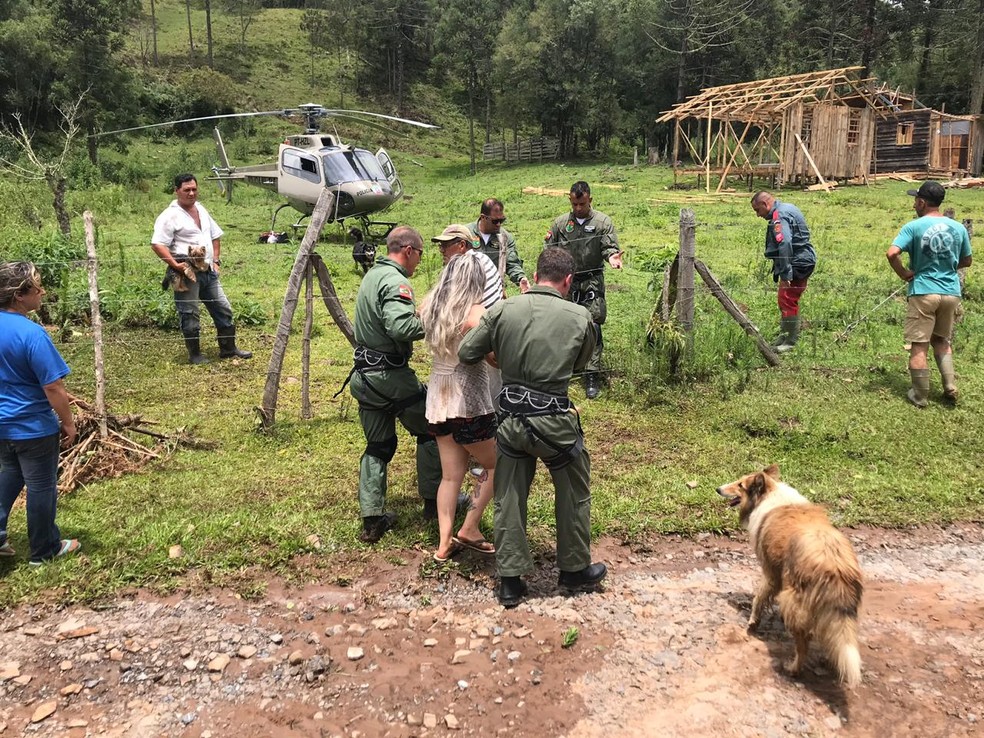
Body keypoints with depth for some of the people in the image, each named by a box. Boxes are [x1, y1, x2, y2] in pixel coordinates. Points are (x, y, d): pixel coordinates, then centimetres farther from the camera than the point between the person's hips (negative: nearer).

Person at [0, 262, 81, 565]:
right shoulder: (32, 334, -26)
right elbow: (53, 387, -23)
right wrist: (68, 422, -11)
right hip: (33, 427, -7)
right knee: (41, 487, 9)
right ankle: (45, 550, 24)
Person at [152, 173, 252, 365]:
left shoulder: (201, 210, 15)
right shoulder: (170, 216, -9)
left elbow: (215, 236, 26)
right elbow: (157, 244, -15)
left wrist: (216, 260, 15)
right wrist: (175, 265, -22)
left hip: (208, 271, 8)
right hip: (187, 273, -8)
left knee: (223, 309, 10)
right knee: (189, 315, 0)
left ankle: (228, 349, 21)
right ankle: (195, 354, 12)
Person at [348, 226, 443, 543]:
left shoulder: (372, 275, 14)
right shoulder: (396, 281, -17)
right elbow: (400, 327, -31)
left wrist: (419, 314, 11)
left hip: (365, 374, 9)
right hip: (391, 376, -9)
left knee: (378, 446, 14)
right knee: (431, 431, 11)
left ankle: (372, 519, 16)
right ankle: (433, 501, 21)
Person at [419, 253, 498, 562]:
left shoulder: (430, 305, 2)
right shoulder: (476, 313, -18)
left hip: (438, 400, 7)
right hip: (469, 402, -7)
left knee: (451, 474, 15)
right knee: (498, 466, 14)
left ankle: (444, 544, 16)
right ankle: (469, 529, 14)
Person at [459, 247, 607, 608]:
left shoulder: (503, 310, -4)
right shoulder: (580, 317, -7)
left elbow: (466, 353, 2)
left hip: (510, 417, 2)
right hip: (554, 419, -2)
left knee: (508, 499, 15)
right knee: (573, 495, 19)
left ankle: (510, 581, 23)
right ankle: (575, 569, 34)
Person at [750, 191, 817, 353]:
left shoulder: (779, 217, -19)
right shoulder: (787, 208, 15)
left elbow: (784, 245, -29)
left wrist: (785, 274, -30)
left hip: (797, 263, -11)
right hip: (803, 261, 11)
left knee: (787, 301, -8)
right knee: (785, 300, 18)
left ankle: (791, 342, 0)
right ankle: (784, 336, 28)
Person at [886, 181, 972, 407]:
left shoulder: (914, 227, -10)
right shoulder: (958, 227, 3)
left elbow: (892, 253, -23)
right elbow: (967, 261, 14)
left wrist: (903, 274, -8)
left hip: (923, 292, -5)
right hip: (951, 292, 5)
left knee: (919, 346, 4)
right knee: (941, 340, 23)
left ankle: (920, 397, 10)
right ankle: (950, 386, 13)